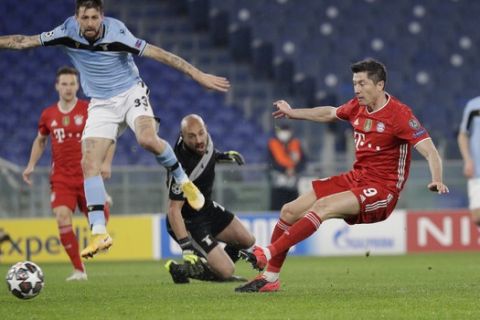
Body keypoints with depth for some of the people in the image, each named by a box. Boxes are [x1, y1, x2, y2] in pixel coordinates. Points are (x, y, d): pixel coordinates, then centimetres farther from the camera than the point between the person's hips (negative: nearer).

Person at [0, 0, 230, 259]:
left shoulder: (116, 33, -23)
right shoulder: (68, 33, -13)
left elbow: (157, 53, -22)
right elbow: (24, 42, -5)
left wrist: (198, 75, -23)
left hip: (131, 94, -3)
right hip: (101, 104, 4)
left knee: (148, 140, -32)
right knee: (89, 164, -12)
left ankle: (183, 181, -4)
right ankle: (99, 233, -13)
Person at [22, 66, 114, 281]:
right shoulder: (48, 115, 6)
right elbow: (40, 140, 23)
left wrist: (106, 162, -11)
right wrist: (31, 165, 13)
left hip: (88, 175, -2)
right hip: (61, 178, 2)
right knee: (63, 218, -18)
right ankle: (78, 270, -8)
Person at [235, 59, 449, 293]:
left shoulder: (400, 114, -15)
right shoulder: (357, 107, 6)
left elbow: (429, 150, -22)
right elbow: (329, 114, 28)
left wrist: (437, 180, -41)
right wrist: (293, 113, 40)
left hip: (381, 191, -8)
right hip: (355, 178, 8)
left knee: (323, 206, -30)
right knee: (290, 211, -1)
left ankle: (267, 254, -31)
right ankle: (270, 278, 9)